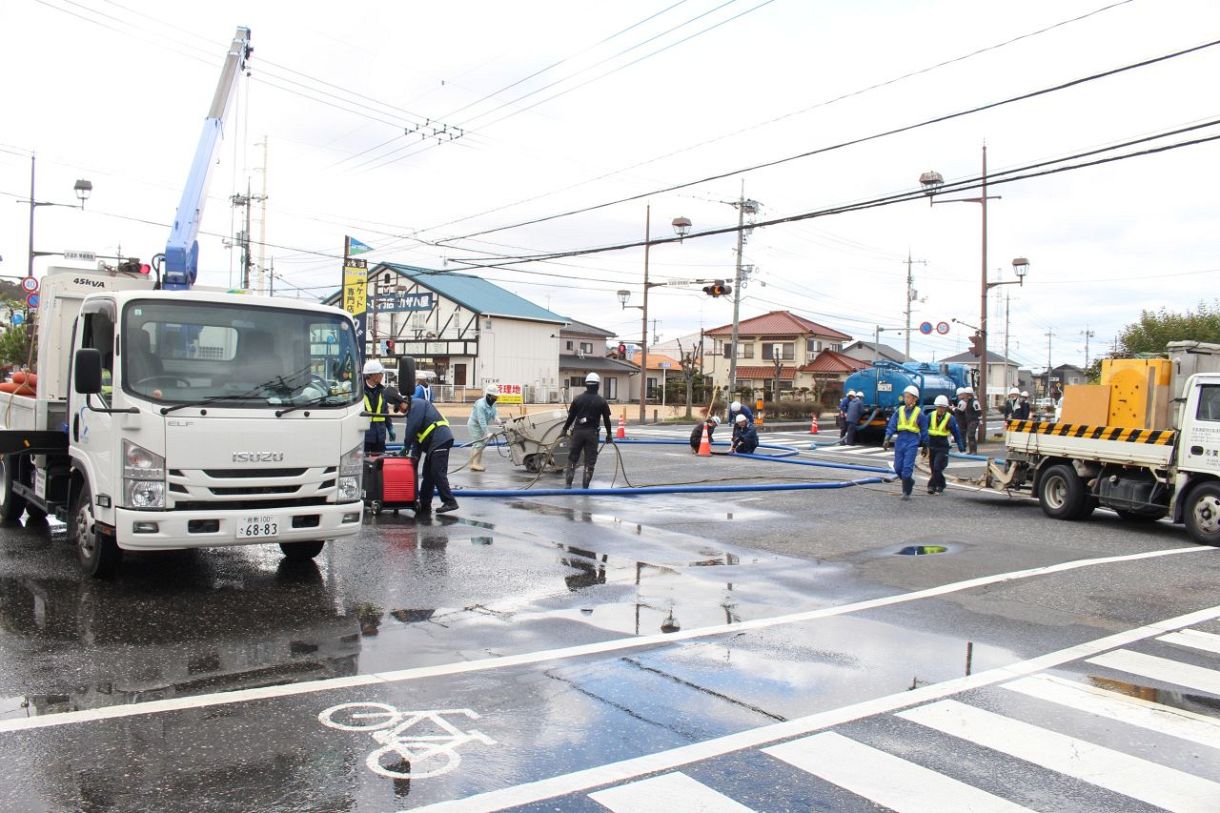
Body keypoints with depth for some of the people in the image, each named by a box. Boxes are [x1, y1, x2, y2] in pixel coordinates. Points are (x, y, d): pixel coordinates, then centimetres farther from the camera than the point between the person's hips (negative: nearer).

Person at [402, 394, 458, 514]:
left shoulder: (417, 404, -6)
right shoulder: (413, 410, 25)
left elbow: (413, 427, -15)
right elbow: (417, 434, 22)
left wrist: (407, 446, -4)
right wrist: (415, 454, 13)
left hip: (440, 440, -11)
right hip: (435, 443, 11)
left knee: (438, 473, -11)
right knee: (428, 474, 12)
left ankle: (450, 502, -10)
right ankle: (424, 504, 17)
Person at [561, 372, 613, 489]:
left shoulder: (577, 399, 1)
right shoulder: (601, 401, -2)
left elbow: (571, 417, 3)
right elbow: (606, 419, 3)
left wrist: (565, 430, 15)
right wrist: (609, 434, 13)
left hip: (578, 431, 2)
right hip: (592, 433, -1)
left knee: (573, 457, 12)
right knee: (590, 460, 5)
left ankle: (568, 483, 10)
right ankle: (585, 486, 6)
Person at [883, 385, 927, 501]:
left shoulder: (919, 413, 0)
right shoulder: (899, 411, 7)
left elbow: (924, 431, 6)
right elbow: (891, 425, 3)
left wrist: (925, 446, 9)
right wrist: (887, 439, -10)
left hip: (912, 443, -4)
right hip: (900, 442, 4)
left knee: (907, 468, -11)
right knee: (898, 468, 7)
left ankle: (906, 492, -1)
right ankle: (909, 482, 34)